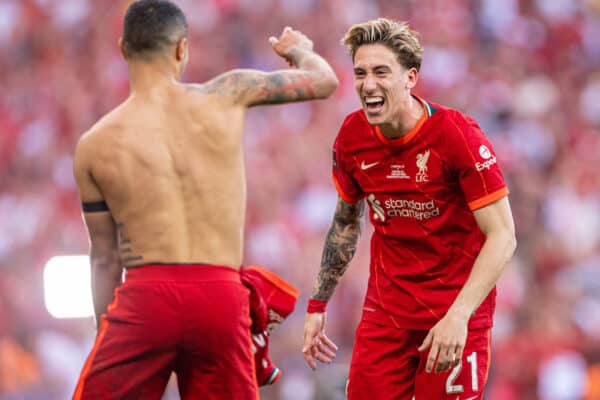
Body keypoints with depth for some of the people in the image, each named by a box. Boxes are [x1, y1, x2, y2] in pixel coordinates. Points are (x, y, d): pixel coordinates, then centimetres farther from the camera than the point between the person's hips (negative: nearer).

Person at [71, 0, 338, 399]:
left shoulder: (94, 147, 4)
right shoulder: (227, 97, 3)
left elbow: (104, 258, 11)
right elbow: (325, 80, 16)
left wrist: (103, 328, 21)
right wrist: (300, 49, 39)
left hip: (145, 296, -1)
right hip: (222, 298, 1)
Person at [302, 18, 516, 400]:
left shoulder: (458, 134, -18)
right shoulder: (352, 136, -2)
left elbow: (502, 236, -18)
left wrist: (458, 315, -29)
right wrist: (318, 305, 15)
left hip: (455, 314, -4)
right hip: (385, 309, 4)